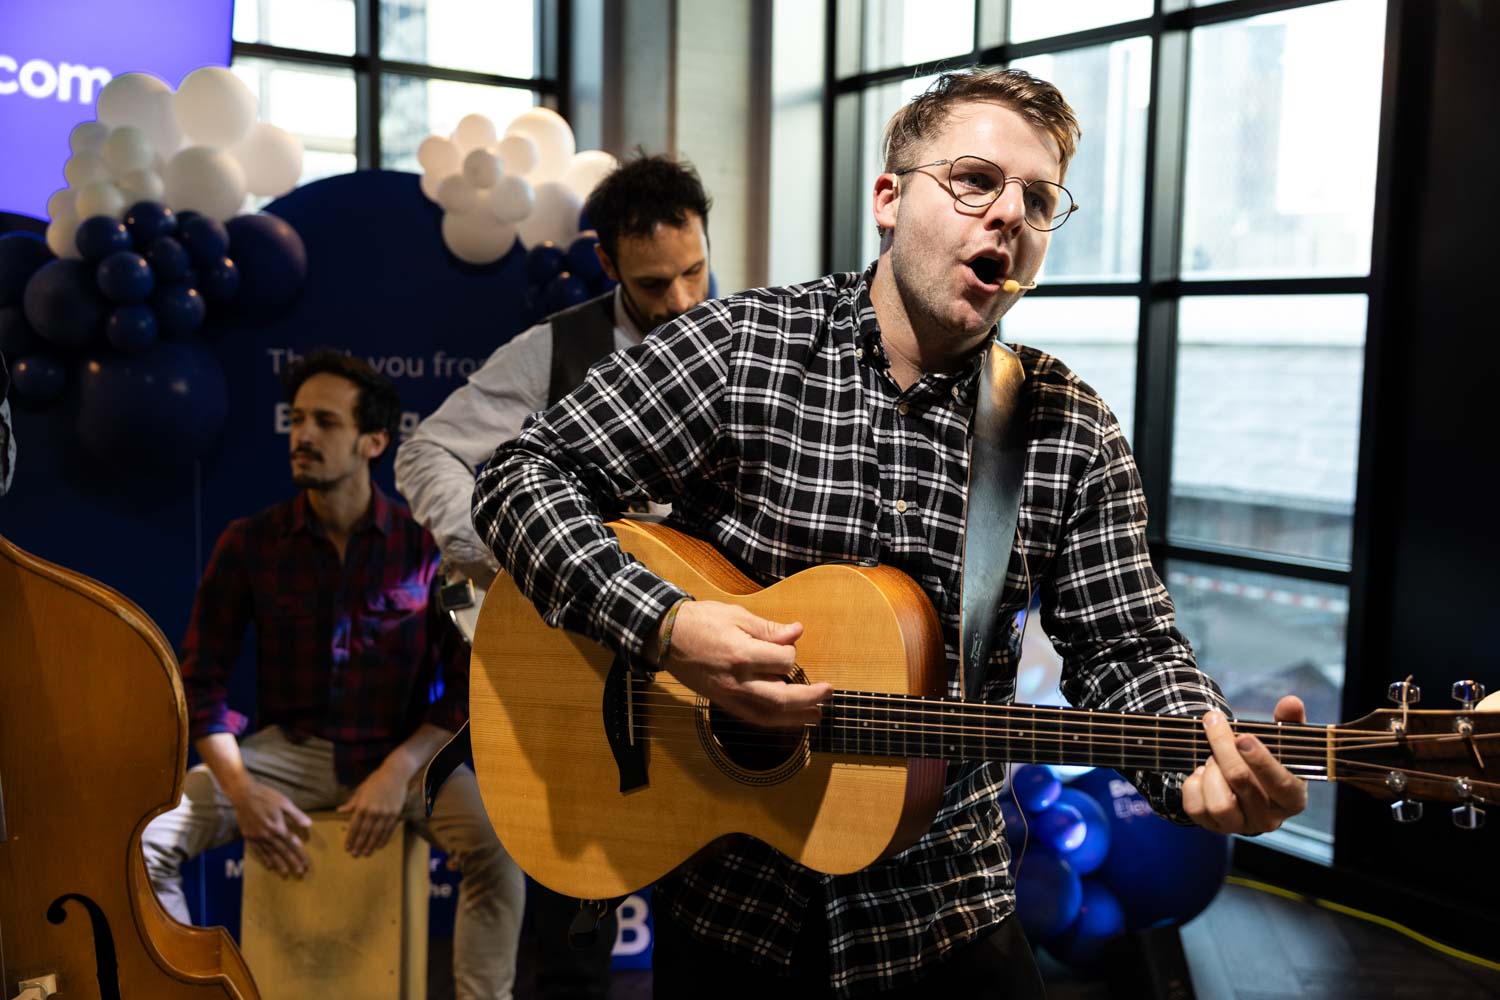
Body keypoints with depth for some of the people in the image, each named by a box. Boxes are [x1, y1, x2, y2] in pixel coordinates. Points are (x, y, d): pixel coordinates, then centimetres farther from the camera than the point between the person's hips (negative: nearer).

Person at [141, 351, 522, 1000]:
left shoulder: (428, 547, -5)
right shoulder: (249, 544, 0)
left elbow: (467, 687, -4)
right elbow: (202, 679, 1)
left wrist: (398, 773, -18)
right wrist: (241, 790, -13)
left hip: (401, 753, -2)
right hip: (286, 750, 2)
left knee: (498, 844, -29)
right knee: (143, 840, -19)